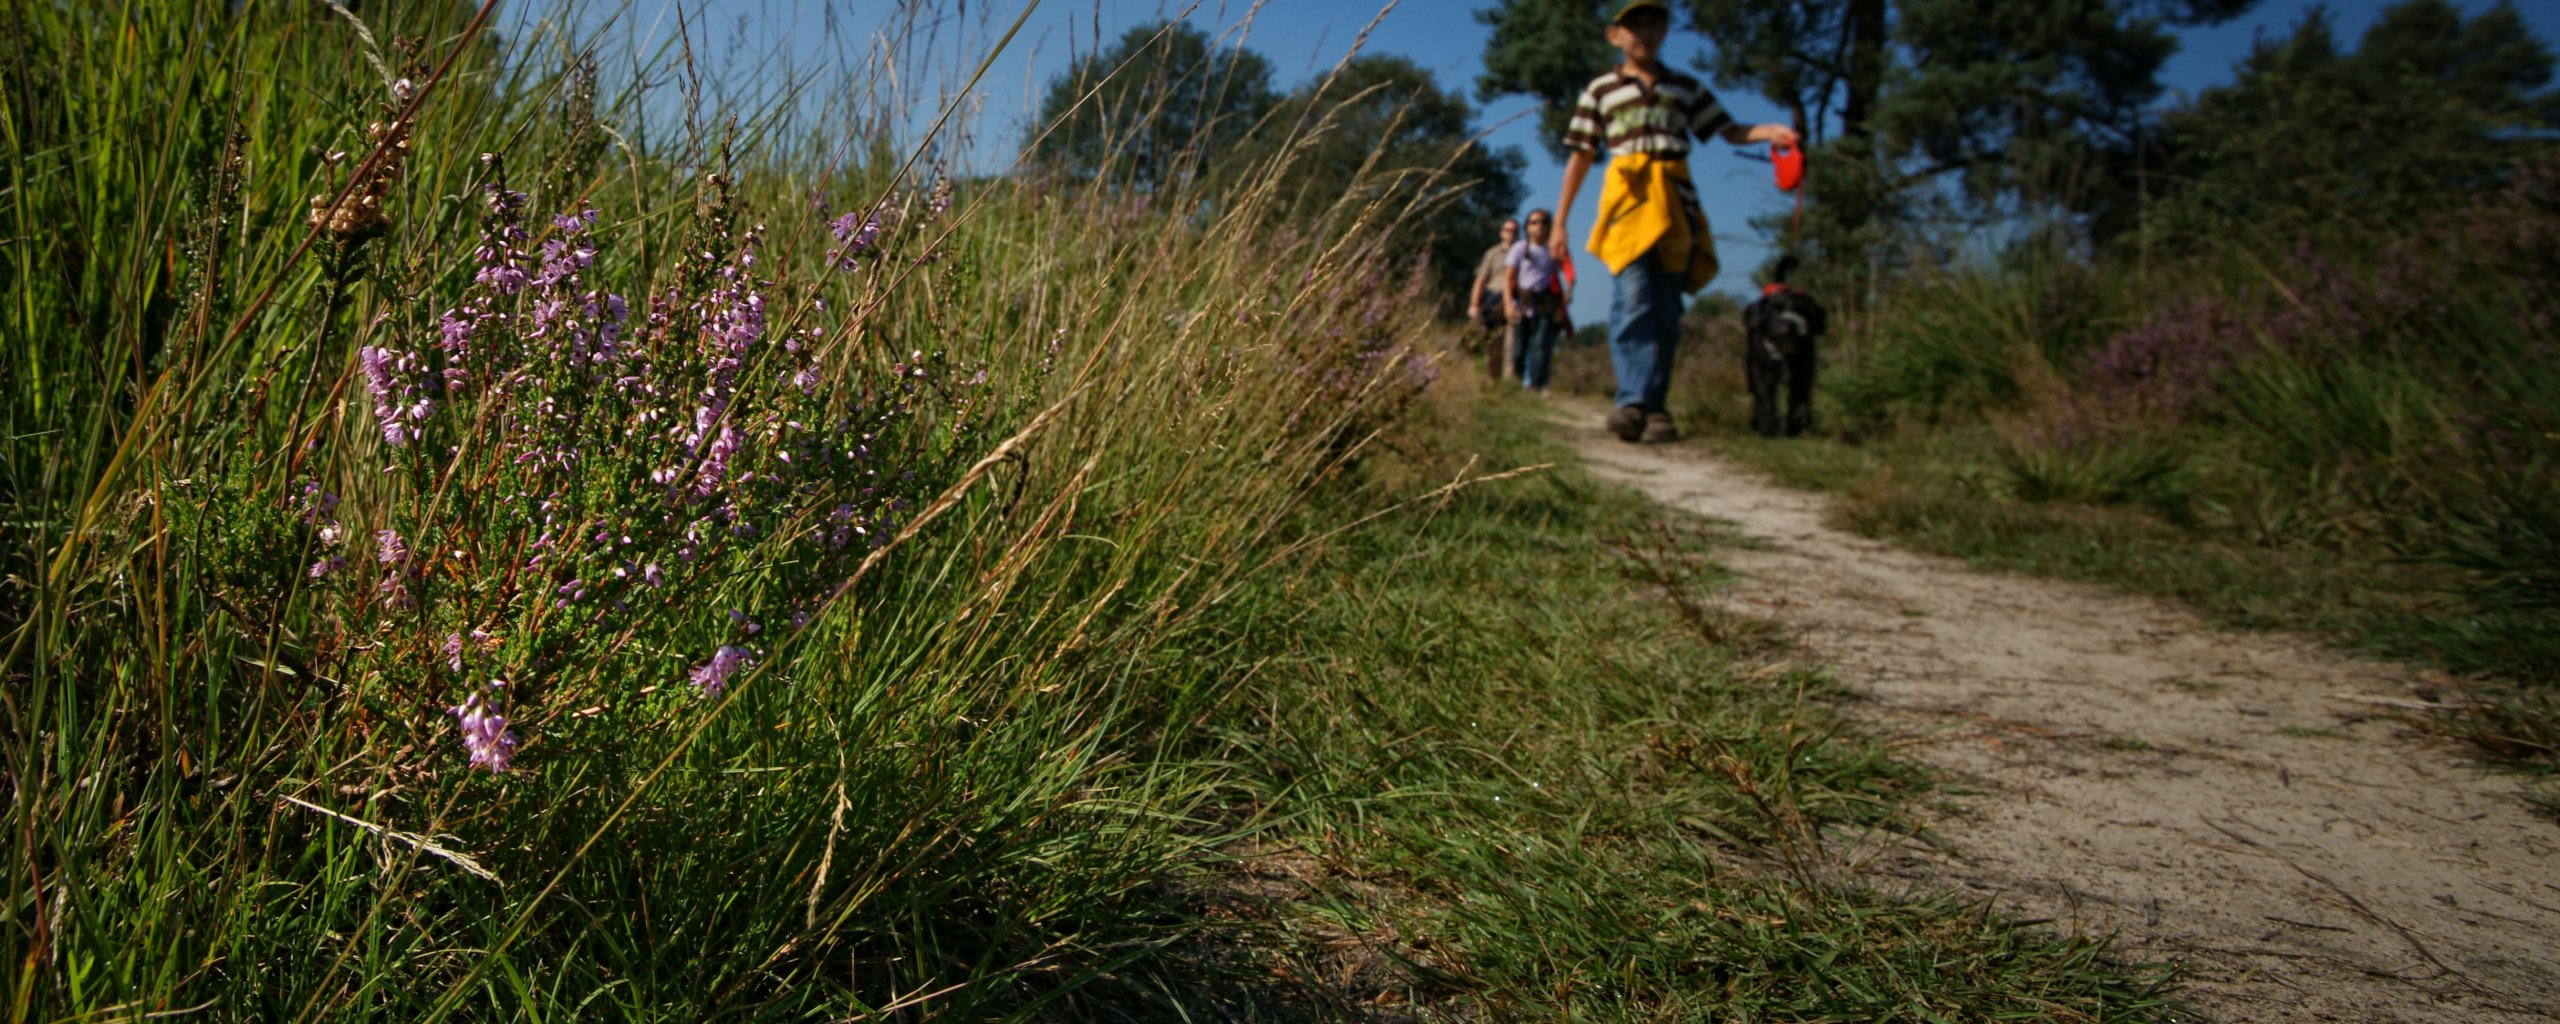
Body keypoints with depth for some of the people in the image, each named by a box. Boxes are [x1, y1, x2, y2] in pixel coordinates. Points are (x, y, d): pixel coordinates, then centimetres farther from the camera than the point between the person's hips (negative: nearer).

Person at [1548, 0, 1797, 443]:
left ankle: (1653, 409, 0)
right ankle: (1636, 402, -28)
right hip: (1627, 197, -2)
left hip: (1675, 202, 3)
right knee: (1633, 300, -19)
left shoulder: (1686, 88, 21)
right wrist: (1560, 221, 8)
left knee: (1666, 312, -2)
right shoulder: (1600, 91, 15)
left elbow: (1729, 130, 15)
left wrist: (1768, 132, -6)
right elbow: (1580, 157, 13)